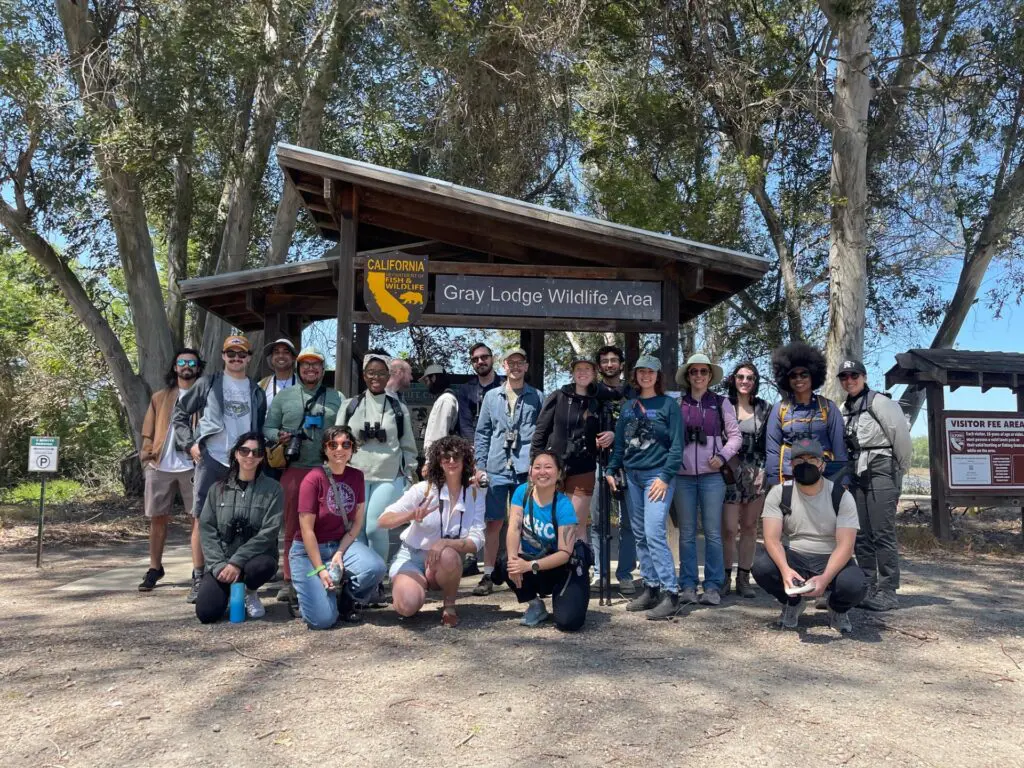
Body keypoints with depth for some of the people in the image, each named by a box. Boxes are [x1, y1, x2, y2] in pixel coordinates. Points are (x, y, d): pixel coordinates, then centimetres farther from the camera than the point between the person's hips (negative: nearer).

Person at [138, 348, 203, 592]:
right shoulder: (159, 397, 15)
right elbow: (149, 430, 14)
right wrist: (146, 452, -3)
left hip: (193, 466, -3)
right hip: (160, 466, 3)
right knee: (157, 518, 9)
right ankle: (154, 568, 22)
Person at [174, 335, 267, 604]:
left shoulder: (256, 392, 14)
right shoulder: (208, 384, 6)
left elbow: (261, 429, 19)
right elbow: (180, 413, 8)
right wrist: (190, 443, -2)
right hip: (210, 460, -2)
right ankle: (198, 578, 4)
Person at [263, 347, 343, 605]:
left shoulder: (336, 398, 13)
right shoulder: (284, 397, 13)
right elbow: (268, 428, 11)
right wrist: (278, 437, -9)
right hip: (294, 470, 0)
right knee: (292, 528, 4)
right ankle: (290, 581, 12)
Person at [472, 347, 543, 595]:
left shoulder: (537, 398, 7)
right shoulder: (492, 396, 11)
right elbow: (482, 433, 10)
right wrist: (480, 466, 3)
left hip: (526, 469, -1)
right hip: (497, 469, 1)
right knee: (493, 523, 3)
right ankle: (488, 575, 11)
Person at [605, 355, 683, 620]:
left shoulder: (668, 405, -1)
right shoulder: (628, 406, 14)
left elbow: (677, 446, -6)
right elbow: (619, 442, 16)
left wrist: (665, 477, -14)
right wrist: (611, 470, 6)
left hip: (658, 476, -6)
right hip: (632, 477, 6)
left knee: (654, 534, -14)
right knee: (640, 536, 7)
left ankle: (671, 593, -8)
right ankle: (651, 588, 16)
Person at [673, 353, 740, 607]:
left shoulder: (721, 403, 7)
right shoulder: (678, 404, 6)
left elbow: (735, 435, 7)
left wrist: (722, 455, -8)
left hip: (712, 475, 0)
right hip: (683, 475, 1)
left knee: (713, 533, 0)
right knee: (687, 533, 6)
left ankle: (713, 586, 9)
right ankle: (687, 585, 13)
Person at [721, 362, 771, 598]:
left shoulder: (765, 408, 9)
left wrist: (764, 471, -1)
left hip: (756, 473, 2)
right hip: (729, 472, -2)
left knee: (750, 527, 7)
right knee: (729, 529, -7)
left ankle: (744, 578, 15)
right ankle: (725, 577, 6)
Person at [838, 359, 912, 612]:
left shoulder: (879, 402, -7)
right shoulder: (844, 409, 14)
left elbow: (901, 437, -7)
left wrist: (900, 471, 2)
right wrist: (847, 473, 14)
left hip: (881, 474, -7)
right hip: (856, 476, 7)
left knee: (882, 534, -8)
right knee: (861, 536, 9)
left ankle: (888, 593, -2)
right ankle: (868, 589, 16)